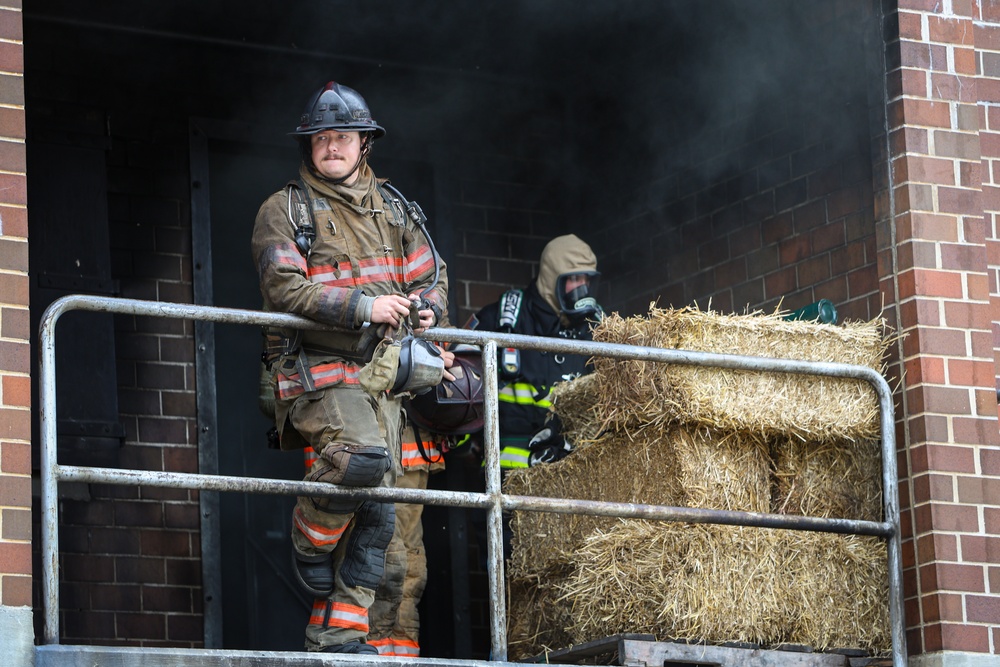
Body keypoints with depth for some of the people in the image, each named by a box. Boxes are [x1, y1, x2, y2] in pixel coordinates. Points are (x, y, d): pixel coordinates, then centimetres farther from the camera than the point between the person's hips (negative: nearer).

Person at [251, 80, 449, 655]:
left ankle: (338, 634, 8)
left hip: (381, 375, 6)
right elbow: (284, 289, -11)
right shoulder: (285, 210, 1)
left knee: (376, 510, 1)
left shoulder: (391, 208, 18)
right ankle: (310, 541, -6)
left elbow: (432, 273, 26)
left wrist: (427, 308, 2)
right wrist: (363, 307, -20)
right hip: (320, 370, -6)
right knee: (363, 454, -33)